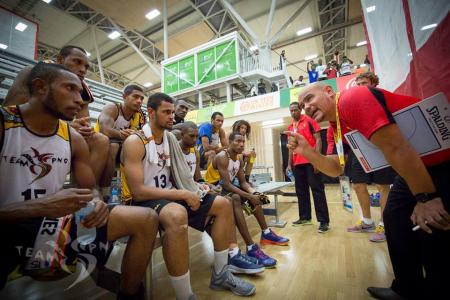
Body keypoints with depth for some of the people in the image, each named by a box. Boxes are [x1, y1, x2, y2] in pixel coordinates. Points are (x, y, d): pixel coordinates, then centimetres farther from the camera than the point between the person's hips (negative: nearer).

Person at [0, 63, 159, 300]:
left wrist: (96, 204, -15)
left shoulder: (74, 139, 4)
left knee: (146, 220, -7)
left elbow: (89, 191, 8)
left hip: (53, 224, 6)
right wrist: (41, 207, -29)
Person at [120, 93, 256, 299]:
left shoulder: (170, 140, 10)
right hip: (143, 202, -7)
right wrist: (183, 194, -23)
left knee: (223, 204, -1)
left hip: (168, 196, 8)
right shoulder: (135, 142, -13)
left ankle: (220, 275, 9)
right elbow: (138, 192, -22)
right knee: (177, 214, -43)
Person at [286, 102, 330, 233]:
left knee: (317, 190, -2)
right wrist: (289, 164, 14)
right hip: (297, 163, 6)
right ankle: (304, 217, 23)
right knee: (301, 191, 11)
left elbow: (318, 140, -6)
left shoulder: (309, 121, 0)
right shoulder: (290, 127, 16)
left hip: (311, 161, -6)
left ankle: (324, 221, 6)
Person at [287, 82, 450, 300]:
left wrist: (426, 198, -25)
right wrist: (306, 150, -15)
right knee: (394, 218, 9)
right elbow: (335, 168, -1)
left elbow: (395, 147, -31)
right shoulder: (336, 129, 2)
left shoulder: (352, 99, -26)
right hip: (417, 166, 9)